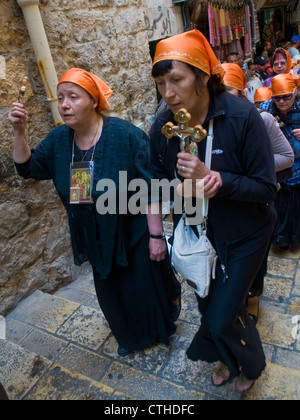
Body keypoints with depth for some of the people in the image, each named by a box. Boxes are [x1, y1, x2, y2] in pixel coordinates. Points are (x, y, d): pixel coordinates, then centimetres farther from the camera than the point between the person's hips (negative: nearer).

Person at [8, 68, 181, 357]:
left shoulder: (125, 136, -21)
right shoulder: (59, 139, -4)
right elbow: (27, 167, 6)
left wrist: (156, 235, -16)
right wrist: (19, 131, -9)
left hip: (134, 235, -5)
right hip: (98, 240, 6)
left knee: (148, 288, 15)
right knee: (111, 292, 23)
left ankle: (162, 328, 49)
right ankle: (133, 337, 53)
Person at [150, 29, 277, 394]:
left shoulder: (242, 116, -23)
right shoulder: (162, 127, -11)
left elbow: (267, 188, -20)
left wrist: (212, 178, -34)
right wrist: (188, 186, -20)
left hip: (243, 236, -4)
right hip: (197, 235, 4)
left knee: (222, 316, 1)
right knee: (209, 306, 21)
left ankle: (249, 364, 40)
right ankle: (229, 357, 56)